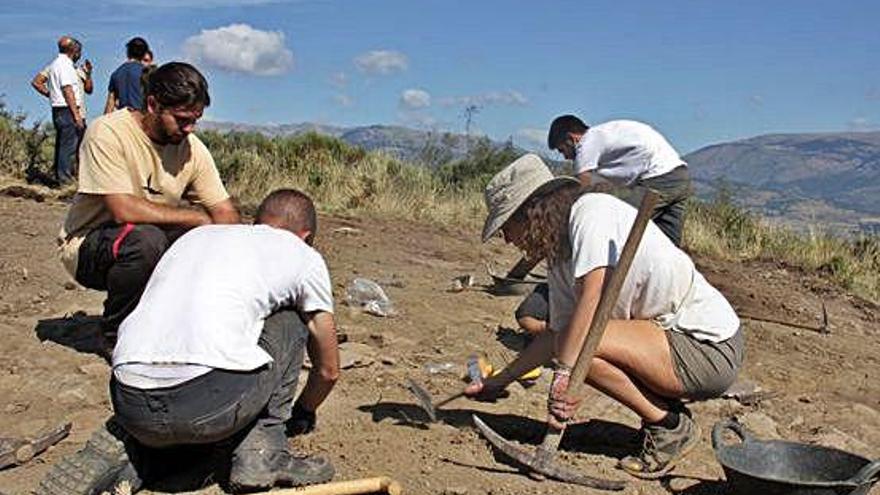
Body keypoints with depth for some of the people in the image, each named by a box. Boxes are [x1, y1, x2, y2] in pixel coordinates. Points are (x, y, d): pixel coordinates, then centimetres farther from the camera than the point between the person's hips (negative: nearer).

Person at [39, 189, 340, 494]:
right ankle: (262, 453, 15)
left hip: (131, 408, 5)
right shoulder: (304, 255, 17)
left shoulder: (196, 235, 30)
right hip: (212, 408, -5)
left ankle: (119, 449, 12)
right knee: (291, 321, 21)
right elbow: (328, 370, 24)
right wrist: (302, 414, 46)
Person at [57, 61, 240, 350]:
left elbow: (226, 214, -7)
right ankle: (117, 334, -10)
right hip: (85, 246, -5)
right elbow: (123, 210, -32)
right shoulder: (108, 133, -22)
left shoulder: (193, 149, -6)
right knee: (146, 238, -36)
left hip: (148, 248, 5)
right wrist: (198, 219, -25)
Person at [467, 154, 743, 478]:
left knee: (577, 343, -23)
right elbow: (557, 333, 17)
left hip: (712, 348, -9)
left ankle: (670, 427, -4)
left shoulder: (590, 210, -15)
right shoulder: (560, 256, 10)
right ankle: (664, 414, 12)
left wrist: (563, 373, -32)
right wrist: (500, 380, 19)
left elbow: (593, 296, -29)